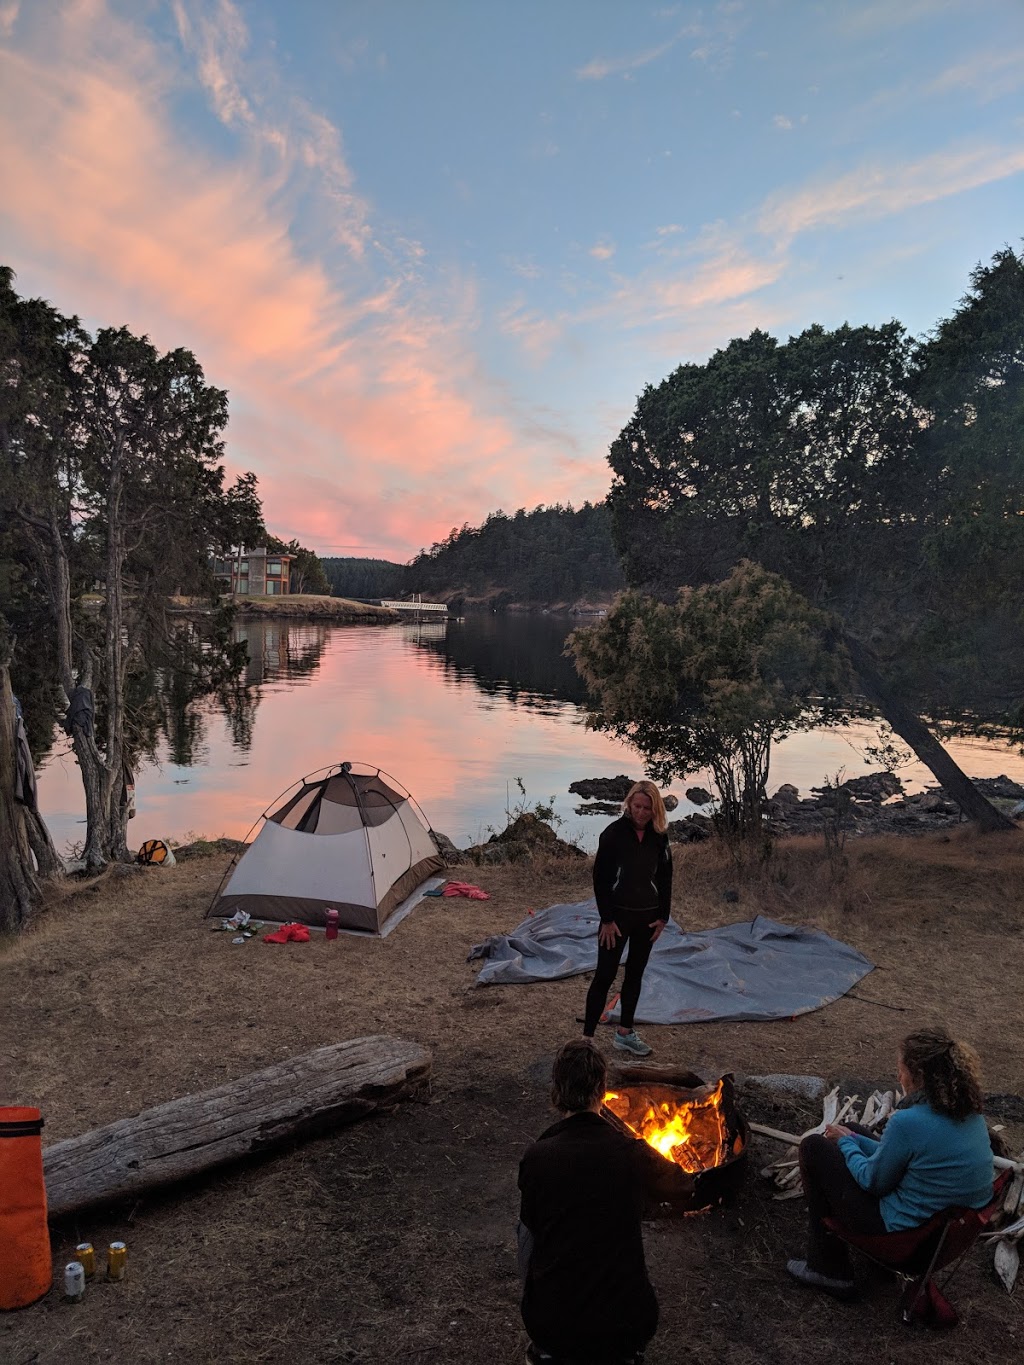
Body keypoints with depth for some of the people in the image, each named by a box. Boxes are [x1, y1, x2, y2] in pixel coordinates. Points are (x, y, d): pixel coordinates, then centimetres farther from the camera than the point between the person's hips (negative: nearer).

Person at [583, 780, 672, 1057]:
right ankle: (587, 1037, 1)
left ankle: (625, 1032, 25)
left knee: (635, 975, 13)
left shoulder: (659, 836, 1)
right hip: (618, 914, -5)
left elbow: (664, 877, 9)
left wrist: (663, 917, 4)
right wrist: (607, 919, -13)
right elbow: (600, 878, -12)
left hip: (647, 916, 5)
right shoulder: (614, 833, -13)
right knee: (604, 976, -4)